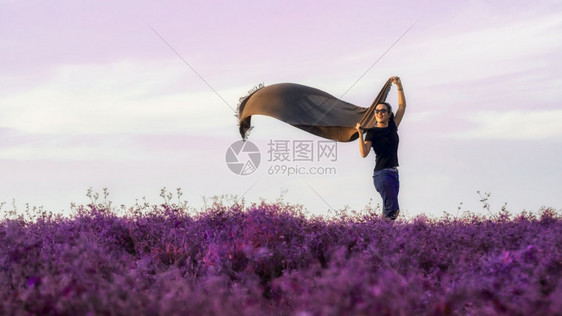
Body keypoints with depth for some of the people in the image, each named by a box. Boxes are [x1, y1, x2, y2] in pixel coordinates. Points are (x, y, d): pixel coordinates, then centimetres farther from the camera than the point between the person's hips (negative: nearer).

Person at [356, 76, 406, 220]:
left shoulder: (392, 127, 13)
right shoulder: (372, 132, -3)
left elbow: (402, 106, 12)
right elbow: (364, 153, -15)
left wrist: (399, 86, 4)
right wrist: (360, 134, -25)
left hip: (394, 173, 7)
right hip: (381, 174, -7)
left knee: (389, 211, 3)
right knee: (393, 209, -17)